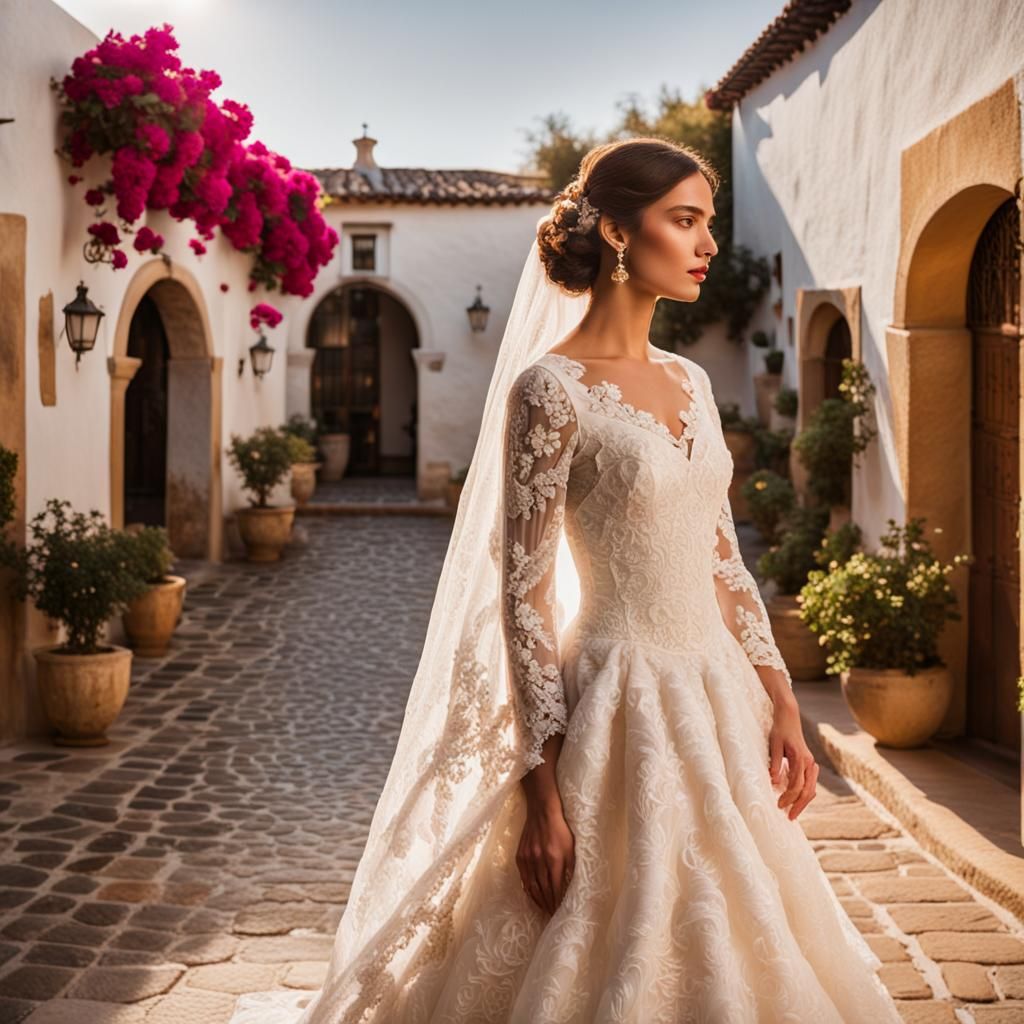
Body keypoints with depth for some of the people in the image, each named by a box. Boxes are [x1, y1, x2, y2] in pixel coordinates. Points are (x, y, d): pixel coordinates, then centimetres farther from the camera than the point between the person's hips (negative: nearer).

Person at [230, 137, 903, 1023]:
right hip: (623, 708, -7)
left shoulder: (689, 381, 10)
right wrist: (542, 791, -17)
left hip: (718, 704, 8)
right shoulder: (551, 387, -12)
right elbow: (523, 595, -14)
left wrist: (780, 702, 5)